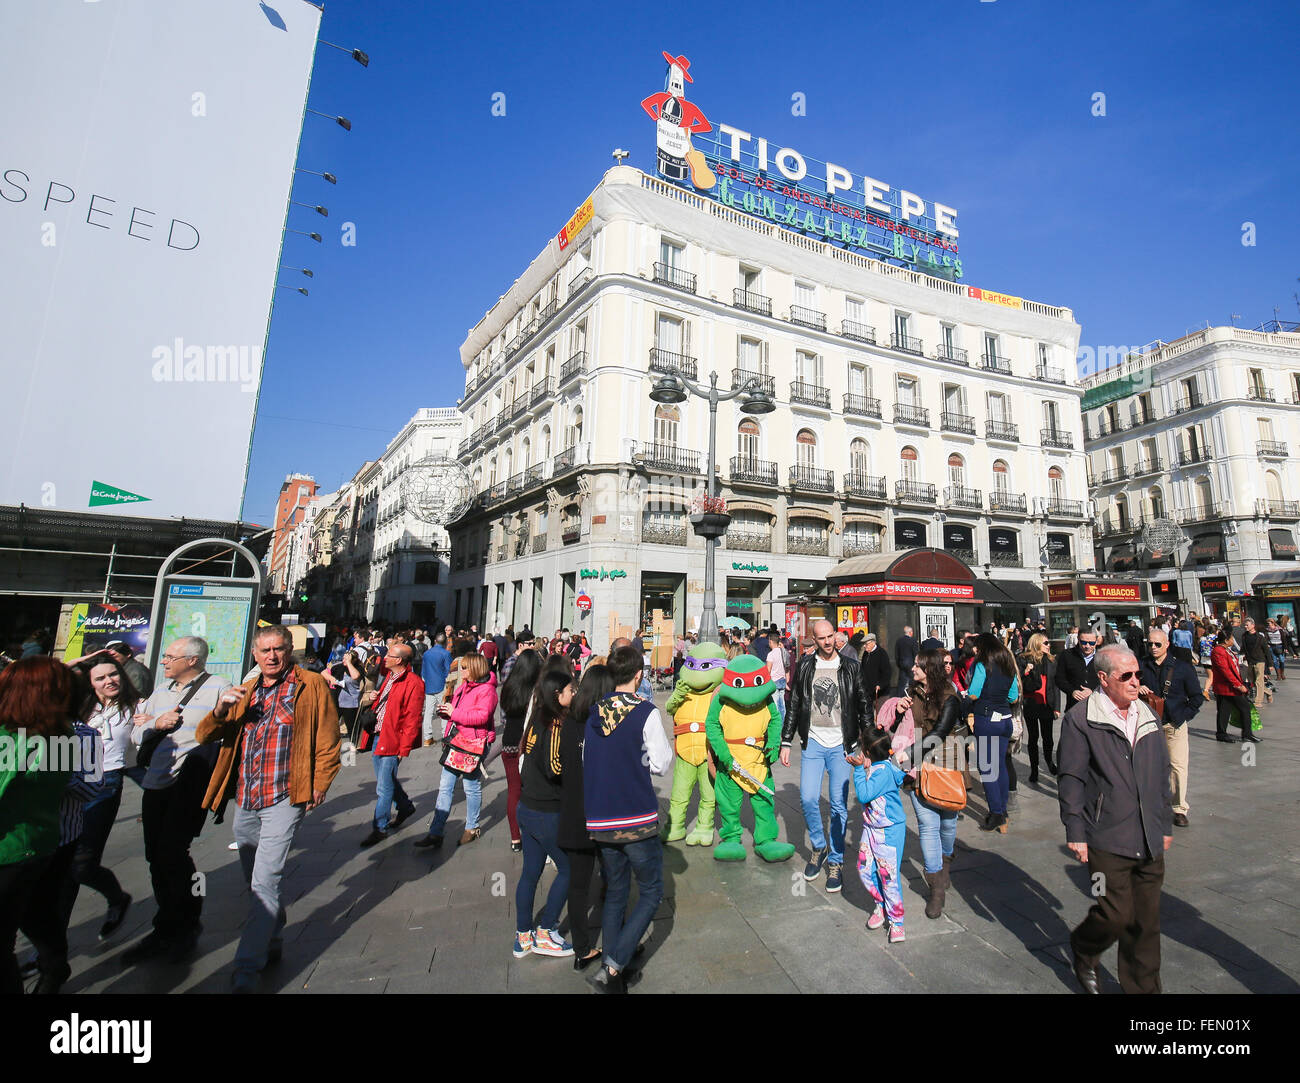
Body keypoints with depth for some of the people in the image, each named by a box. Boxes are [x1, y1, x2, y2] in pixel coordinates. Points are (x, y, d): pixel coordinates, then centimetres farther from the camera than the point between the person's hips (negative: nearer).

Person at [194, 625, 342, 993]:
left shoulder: (312, 686, -6)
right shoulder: (244, 693, 11)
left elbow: (328, 740, -5)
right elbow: (204, 737, 9)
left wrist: (319, 784, -10)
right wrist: (220, 710, -11)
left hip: (284, 799, -6)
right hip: (245, 801, 6)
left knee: (265, 883, -8)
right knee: (255, 882, 19)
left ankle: (247, 966, 5)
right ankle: (273, 943, 38)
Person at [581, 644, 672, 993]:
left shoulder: (592, 713, 0)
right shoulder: (646, 712, -13)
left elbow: (584, 760, 9)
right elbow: (660, 764, -9)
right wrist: (663, 742, 8)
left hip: (599, 823, 5)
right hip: (638, 821, -4)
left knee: (614, 893, 20)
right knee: (651, 892, 13)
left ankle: (613, 971, 25)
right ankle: (613, 966, 2)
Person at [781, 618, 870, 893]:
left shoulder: (850, 667, 1)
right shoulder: (805, 666, 2)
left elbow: (863, 706, 7)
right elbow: (794, 706, 6)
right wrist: (786, 743, 5)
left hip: (841, 745, -1)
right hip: (813, 742, 1)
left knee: (839, 804, 3)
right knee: (808, 799, -3)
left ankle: (835, 861, 21)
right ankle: (819, 847, 24)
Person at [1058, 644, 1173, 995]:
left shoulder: (1148, 717, 9)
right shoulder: (1080, 719, -11)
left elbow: (1162, 775, 18)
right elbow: (1071, 779, -10)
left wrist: (1165, 824, 18)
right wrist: (1075, 832, -10)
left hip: (1149, 841, 6)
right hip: (1108, 840, -6)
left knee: (1147, 921, 12)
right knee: (1116, 916, -2)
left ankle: (1144, 987, 31)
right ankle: (1083, 951, 28)